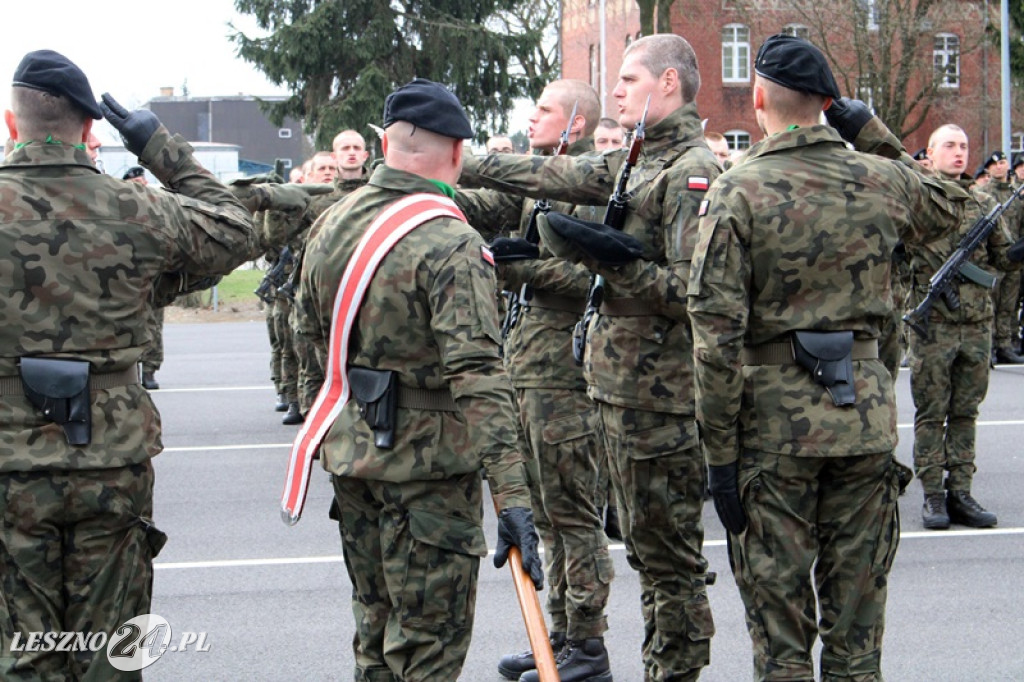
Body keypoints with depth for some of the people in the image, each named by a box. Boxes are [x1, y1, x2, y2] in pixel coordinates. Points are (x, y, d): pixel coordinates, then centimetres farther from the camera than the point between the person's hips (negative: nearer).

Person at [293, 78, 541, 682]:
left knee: (376, 625, 20)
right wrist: (512, 495, -29)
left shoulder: (332, 224, 4)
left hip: (349, 448, 8)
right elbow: (478, 375, -27)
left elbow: (314, 327, 18)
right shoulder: (452, 245, -21)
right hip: (427, 459, -7)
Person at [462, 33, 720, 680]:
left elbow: (693, 291, -20)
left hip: (661, 396, -9)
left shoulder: (692, 171, -13)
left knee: (669, 555, -2)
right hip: (627, 384, 9)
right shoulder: (637, 161, 15)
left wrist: (610, 259, -22)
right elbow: (552, 176, 19)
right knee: (650, 550, 14)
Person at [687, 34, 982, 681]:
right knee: (858, 616, 12)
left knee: (778, 611, 5)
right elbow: (951, 208, 26)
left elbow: (718, 331, -13)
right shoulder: (882, 180, 2)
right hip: (866, 412, 3)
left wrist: (720, 450, -8)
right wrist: (874, 135, 17)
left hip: (775, 418, -3)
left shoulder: (736, 192, -9)